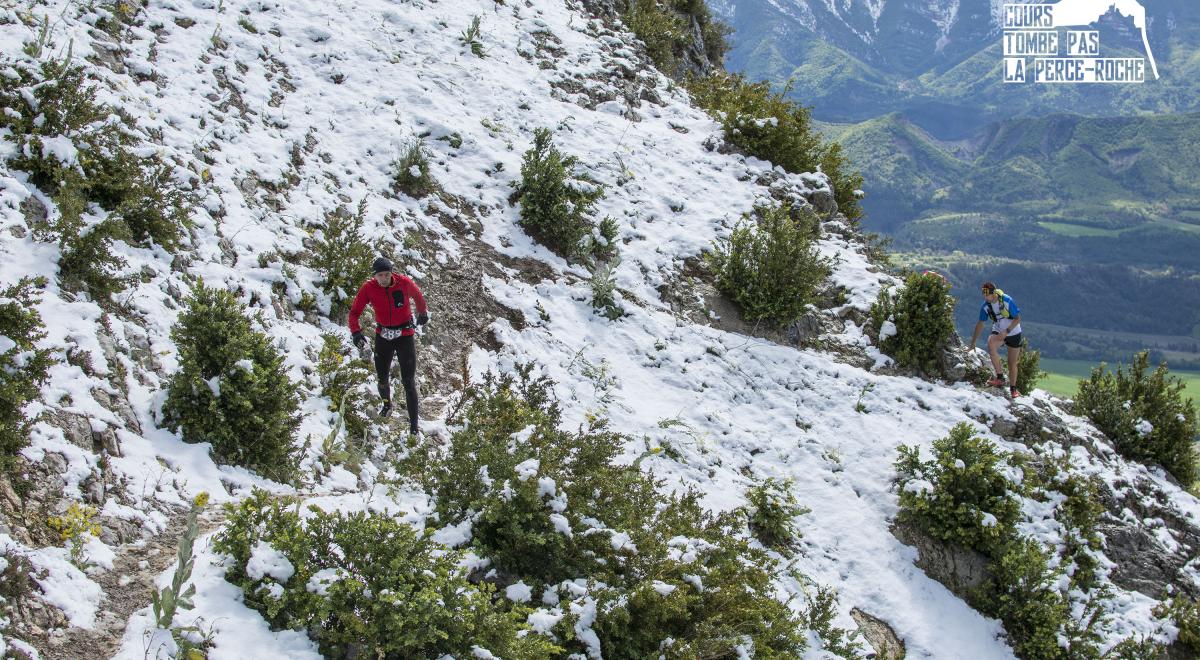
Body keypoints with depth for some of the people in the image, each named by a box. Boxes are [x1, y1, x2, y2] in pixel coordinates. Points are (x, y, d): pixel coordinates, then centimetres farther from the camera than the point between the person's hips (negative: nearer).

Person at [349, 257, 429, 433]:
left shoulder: (404, 282, -16)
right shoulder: (368, 288, -13)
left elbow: (417, 296, 7)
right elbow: (354, 312, -7)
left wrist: (423, 313, 23)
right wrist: (356, 332, -24)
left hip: (405, 335, -2)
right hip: (383, 336, 2)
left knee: (408, 382, -6)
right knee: (382, 378, 14)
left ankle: (414, 426, -3)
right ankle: (387, 404, 48)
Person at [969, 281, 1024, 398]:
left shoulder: (1007, 300, -23)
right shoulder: (986, 306, -10)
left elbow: (1017, 319, -17)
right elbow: (980, 324, 0)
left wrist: (1007, 331, -30)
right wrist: (973, 342, 1)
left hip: (1013, 333, -2)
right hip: (998, 331, 2)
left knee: (1012, 364, 3)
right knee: (991, 344, -33)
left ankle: (1013, 389, 24)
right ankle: (999, 376, -26)